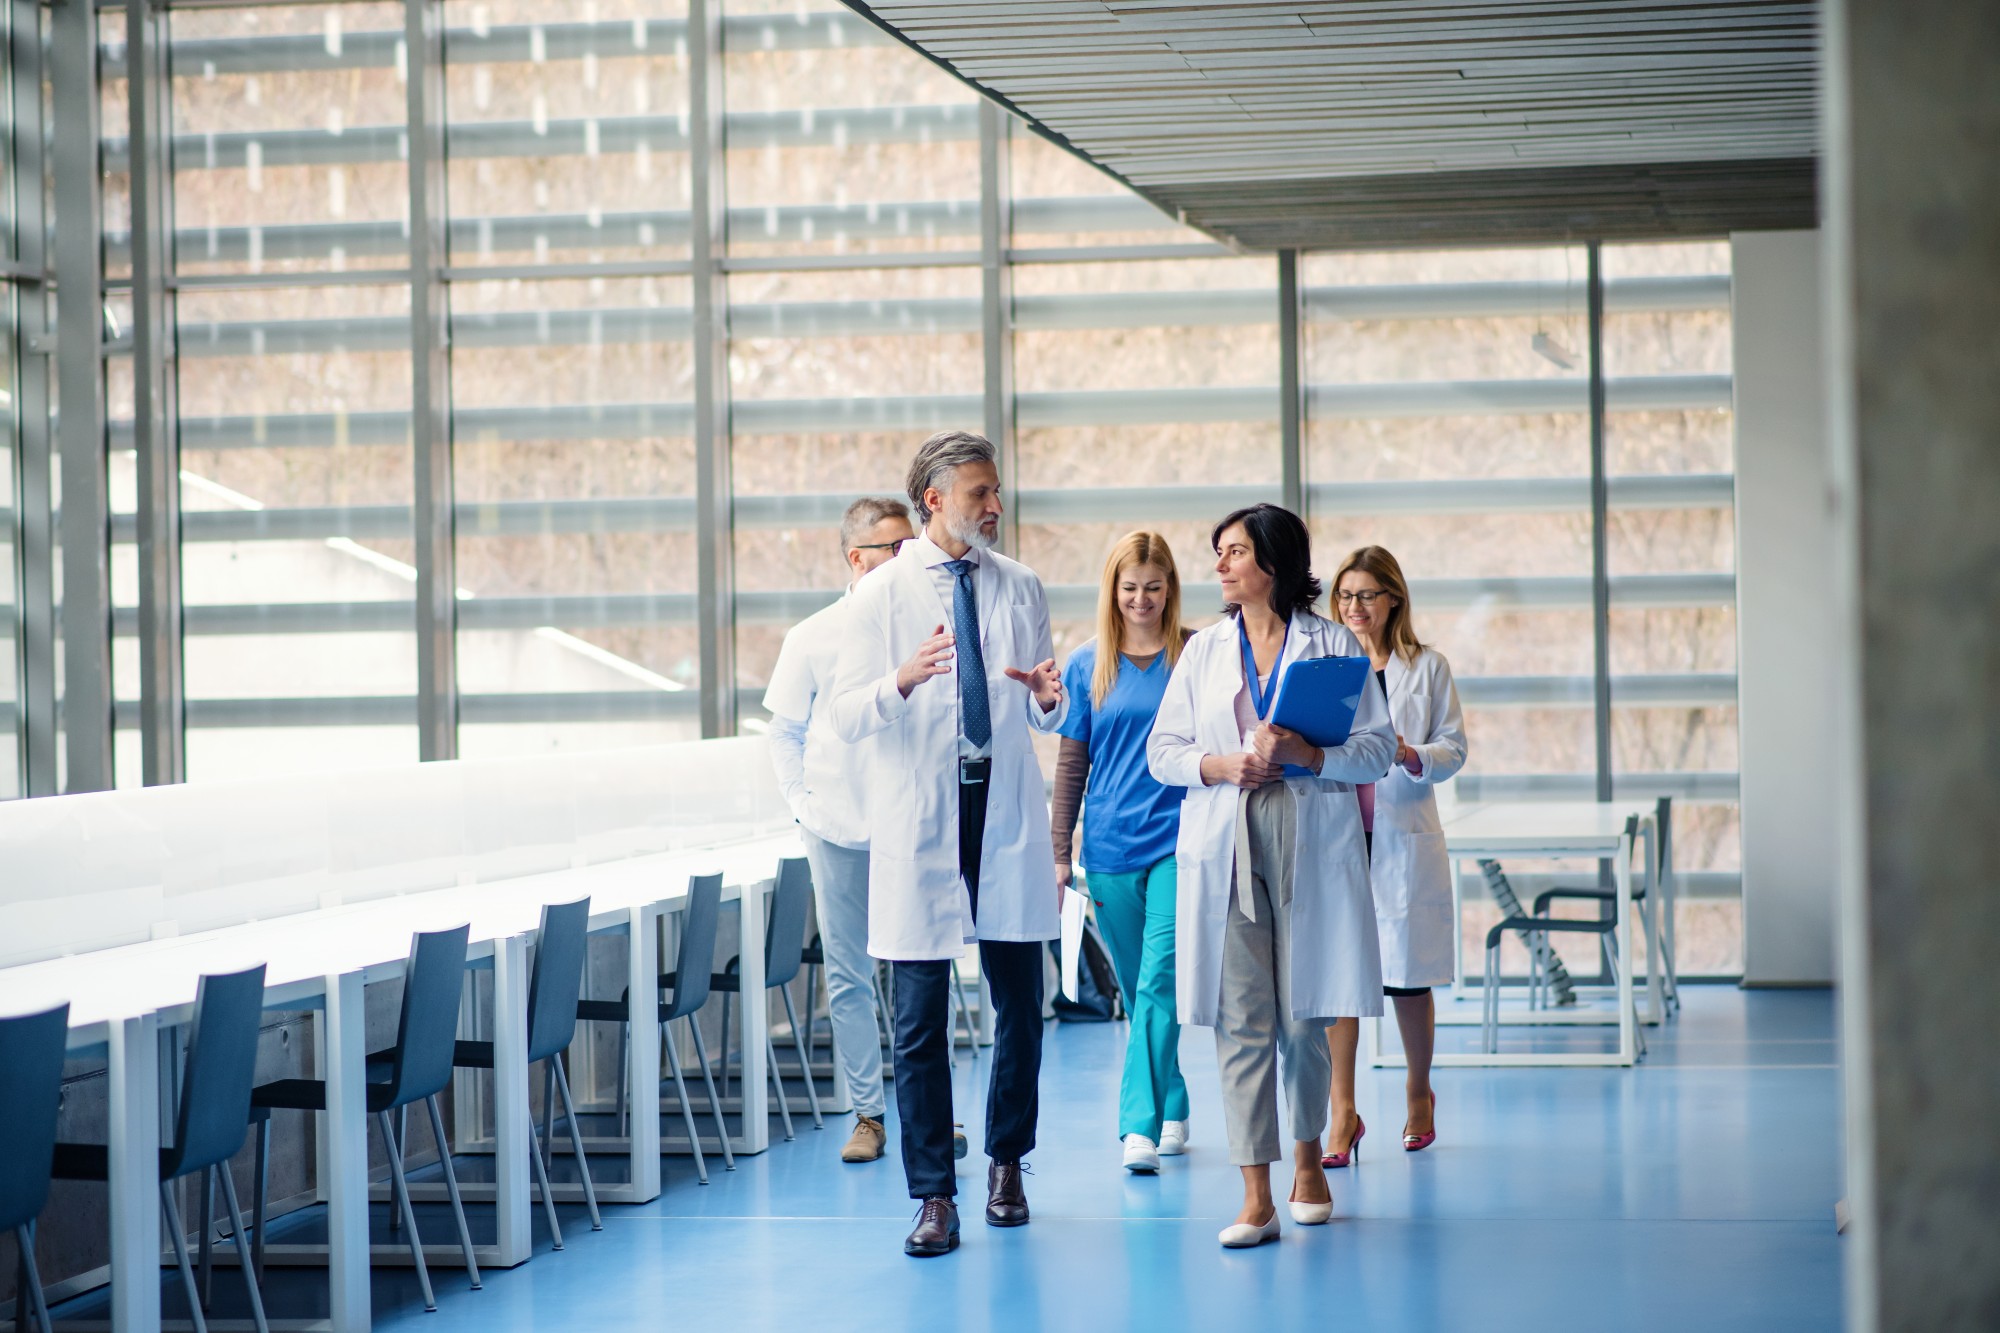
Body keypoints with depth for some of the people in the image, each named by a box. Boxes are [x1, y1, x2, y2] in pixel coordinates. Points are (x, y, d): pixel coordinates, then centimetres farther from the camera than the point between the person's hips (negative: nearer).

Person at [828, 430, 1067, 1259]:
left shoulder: (1020, 589, 10)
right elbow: (846, 716, -5)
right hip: (918, 819, -3)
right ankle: (934, 1198, 5)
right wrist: (903, 682, -25)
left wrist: (1049, 697, -12)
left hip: (1007, 812, 3)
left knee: (1021, 1002, 6)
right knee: (920, 1016, -1)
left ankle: (1006, 1162, 25)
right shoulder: (882, 594, 1)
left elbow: (1050, 719, 12)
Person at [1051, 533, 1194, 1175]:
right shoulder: (1087, 665, 7)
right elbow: (1070, 765, 10)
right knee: (1137, 991, 10)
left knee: (1158, 981, -14)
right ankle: (1171, 1110, 24)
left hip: (1179, 841, -3)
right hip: (1110, 845, 3)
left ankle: (1141, 1124, -16)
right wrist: (1059, 853, 6)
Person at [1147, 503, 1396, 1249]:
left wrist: (1303, 754, -16)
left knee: (1305, 1017, 4)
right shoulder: (1204, 650, 12)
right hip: (1225, 846, 2)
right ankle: (1256, 1197, -6)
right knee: (1239, 1019, -5)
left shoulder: (1331, 645, 3)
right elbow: (1162, 750, 11)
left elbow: (1377, 749, 0)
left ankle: (1308, 1158, 28)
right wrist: (1223, 766, -8)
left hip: (1311, 849, -2)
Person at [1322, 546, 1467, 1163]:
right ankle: (1342, 1113, -2)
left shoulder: (1427, 668, 6)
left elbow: (1454, 749, 5)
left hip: (1403, 839, -1)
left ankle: (1419, 1092, 27)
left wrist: (1412, 755, -15)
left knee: (1408, 982, 5)